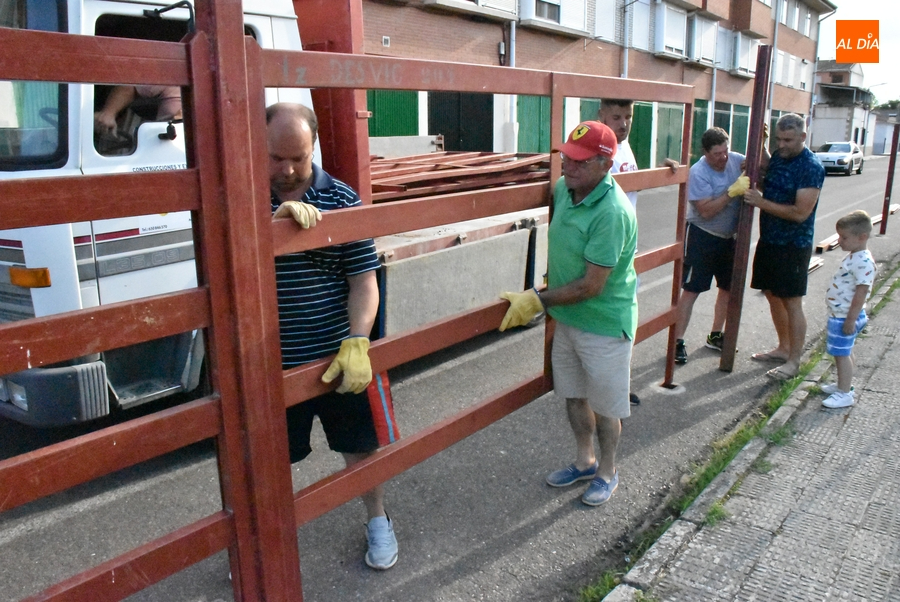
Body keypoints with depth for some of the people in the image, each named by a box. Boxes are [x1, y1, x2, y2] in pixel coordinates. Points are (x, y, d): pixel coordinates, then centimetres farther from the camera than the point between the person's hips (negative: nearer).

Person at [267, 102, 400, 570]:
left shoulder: (341, 199, -6)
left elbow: (364, 280, -7)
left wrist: (356, 344, -19)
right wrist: (276, 220, -35)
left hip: (339, 356, 0)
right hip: (272, 362, 1)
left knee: (360, 446, 16)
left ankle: (377, 521, 42)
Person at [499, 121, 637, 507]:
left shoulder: (612, 212, -28)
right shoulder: (563, 189, -4)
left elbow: (591, 286, -26)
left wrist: (538, 301, -20)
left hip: (604, 325, -7)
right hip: (566, 318, 8)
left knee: (604, 406, 12)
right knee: (574, 395, 21)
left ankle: (607, 471, 35)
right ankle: (584, 461, 42)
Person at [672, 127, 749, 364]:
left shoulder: (737, 160, -3)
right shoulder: (698, 172, -19)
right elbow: (706, 211, -26)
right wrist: (733, 191, -30)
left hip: (729, 237, 7)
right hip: (702, 236, -6)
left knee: (728, 287, 15)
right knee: (691, 290, -6)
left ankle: (715, 336, 31)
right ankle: (678, 342, -1)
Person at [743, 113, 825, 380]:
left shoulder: (811, 167, -17)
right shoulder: (778, 156, 7)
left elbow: (800, 213, -22)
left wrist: (761, 202, -22)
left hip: (793, 245, -8)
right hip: (768, 239, 8)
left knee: (792, 302, -1)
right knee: (772, 295, 16)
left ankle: (794, 361, 10)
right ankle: (783, 348, 31)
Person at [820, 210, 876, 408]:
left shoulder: (863, 262, -22)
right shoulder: (854, 257, 11)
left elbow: (862, 292, -24)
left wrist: (851, 320, -23)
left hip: (845, 317, -10)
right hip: (839, 315, 10)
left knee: (842, 353, -3)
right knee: (843, 353, 20)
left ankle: (844, 394, 4)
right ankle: (843, 385, 32)